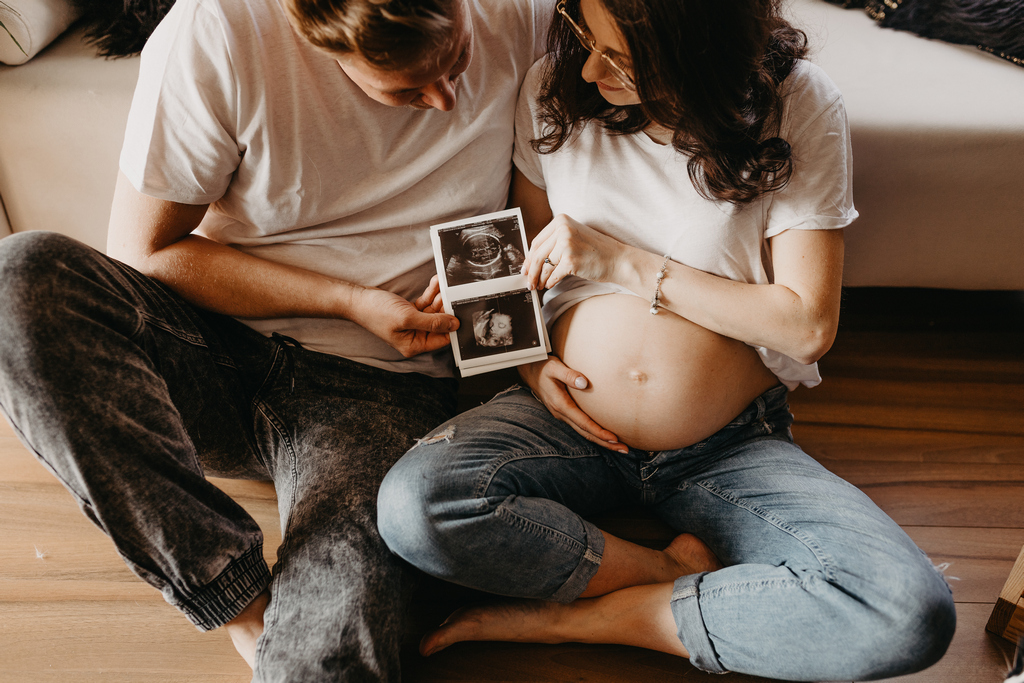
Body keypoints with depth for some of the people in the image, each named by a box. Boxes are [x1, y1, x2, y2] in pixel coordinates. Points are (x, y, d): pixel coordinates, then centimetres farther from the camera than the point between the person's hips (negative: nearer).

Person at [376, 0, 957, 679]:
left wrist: (622, 262, -15)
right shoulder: (553, 89, -2)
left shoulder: (800, 105, -9)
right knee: (411, 504, -28)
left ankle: (573, 618, -11)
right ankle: (682, 571, -8)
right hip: (571, 420, 2)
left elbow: (808, 325, -11)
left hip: (733, 446, 0)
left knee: (913, 615, -24)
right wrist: (529, 357, -6)